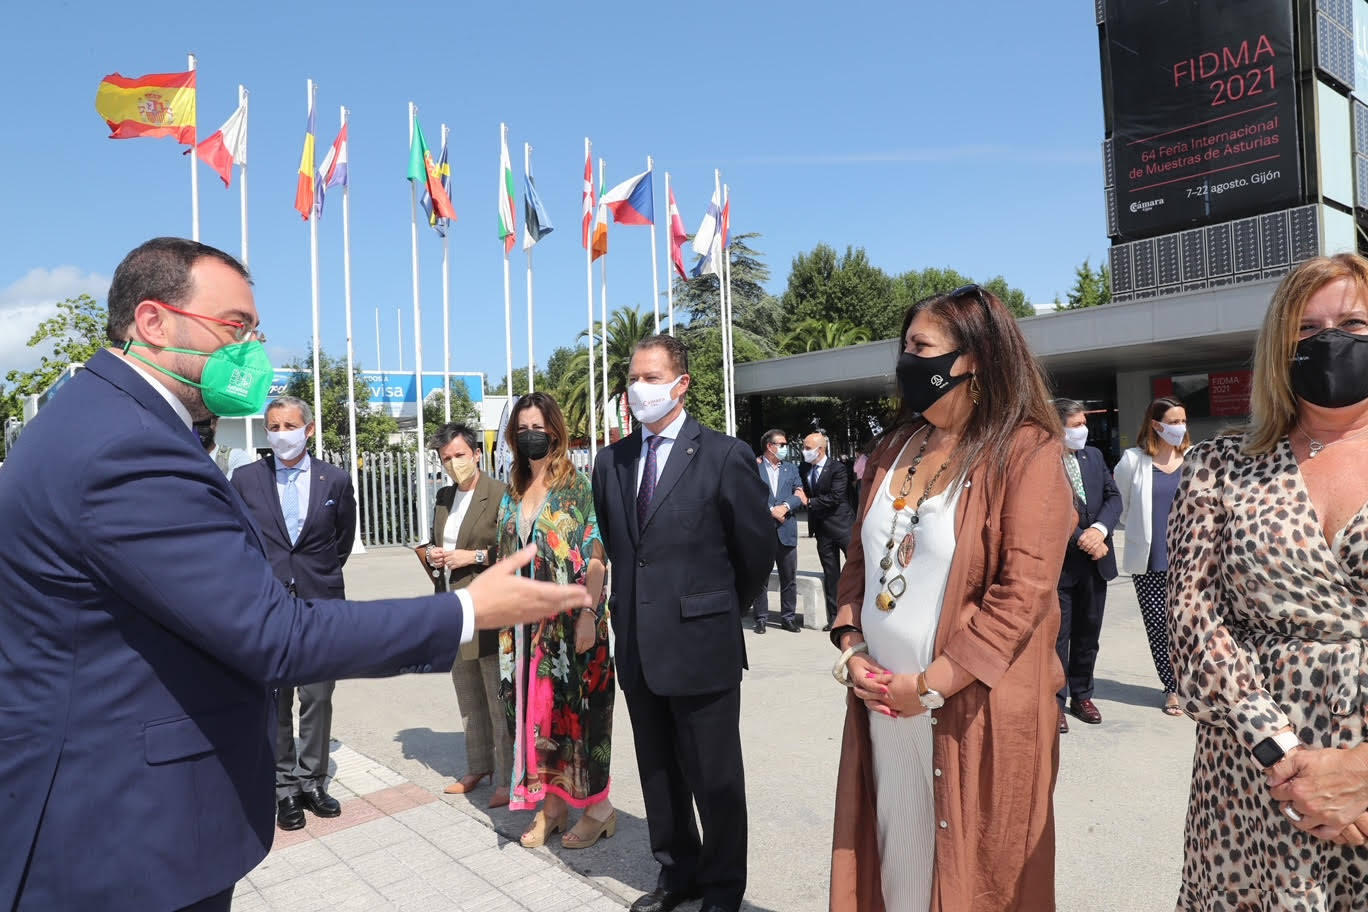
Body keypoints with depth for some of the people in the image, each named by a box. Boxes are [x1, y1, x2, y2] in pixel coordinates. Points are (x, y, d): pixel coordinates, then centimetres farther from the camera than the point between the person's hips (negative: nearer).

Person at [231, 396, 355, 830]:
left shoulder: (335, 480, 2)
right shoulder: (245, 479, 1)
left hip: (319, 603, 0)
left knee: (317, 699, 7)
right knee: (274, 702, 9)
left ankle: (312, 781, 23)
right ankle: (284, 787, 22)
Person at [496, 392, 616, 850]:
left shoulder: (577, 487, -7)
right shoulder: (513, 492, 10)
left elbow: (595, 558, -12)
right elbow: (507, 556, 14)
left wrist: (588, 616, -19)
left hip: (568, 622, -5)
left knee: (574, 707, 1)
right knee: (534, 708, 10)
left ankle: (598, 807, 18)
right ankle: (550, 805, 25)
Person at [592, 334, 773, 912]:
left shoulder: (724, 456, -9)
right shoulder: (611, 461, 6)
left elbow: (757, 549, -2)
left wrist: (720, 609, 7)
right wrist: (638, 603, 13)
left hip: (701, 646, -5)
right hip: (638, 647, 5)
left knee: (714, 778, 10)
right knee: (658, 772, 19)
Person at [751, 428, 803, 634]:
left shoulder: (791, 468, 14)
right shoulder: (753, 468, 1)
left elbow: (799, 496, 5)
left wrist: (785, 506, -11)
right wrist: (771, 511, -13)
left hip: (786, 531, 4)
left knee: (789, 578, 7)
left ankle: (788, 617, 18)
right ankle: (760, 618, 12)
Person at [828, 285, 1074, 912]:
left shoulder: (1026, 452, -11)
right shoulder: (893, 447, 9)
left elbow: (1022, 594, -18)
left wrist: (930, 685, -17)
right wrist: (851, 648, -1)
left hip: (973, 713, -5)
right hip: (881, 706, 6)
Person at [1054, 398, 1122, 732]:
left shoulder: (1094, 456, 9)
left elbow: (1113, 497, 7)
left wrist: (1100, 529, -10)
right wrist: (1081, 540, -17)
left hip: (1096, 561, 6)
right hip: (1060, 563, -6)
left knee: (1088, 633, 16)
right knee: (1058, 635, 3)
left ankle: (1082, 695, 31)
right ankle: (1055, 702, 16)